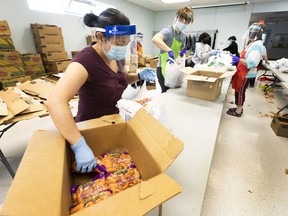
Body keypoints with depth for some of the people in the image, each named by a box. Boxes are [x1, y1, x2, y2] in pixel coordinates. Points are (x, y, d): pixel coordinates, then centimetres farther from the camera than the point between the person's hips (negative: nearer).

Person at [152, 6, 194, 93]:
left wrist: (183, 52, 1)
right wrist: (169, 50, -41)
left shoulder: (183, 35, 9)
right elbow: (155, 39, -36)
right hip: (163, 67, -8)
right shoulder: (168, 30, -15)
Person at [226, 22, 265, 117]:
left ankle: (238, 111, 13)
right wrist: (237, 62, 11)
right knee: (238, 90, 16)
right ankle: (239, 108, 29)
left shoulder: (257, 45, -18)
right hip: (242, 72, 10)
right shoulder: (252, 44, 13)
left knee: (240, 91, -1)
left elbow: (252, 63, -26)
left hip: (246, 74, -10)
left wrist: (238, 59, -26)